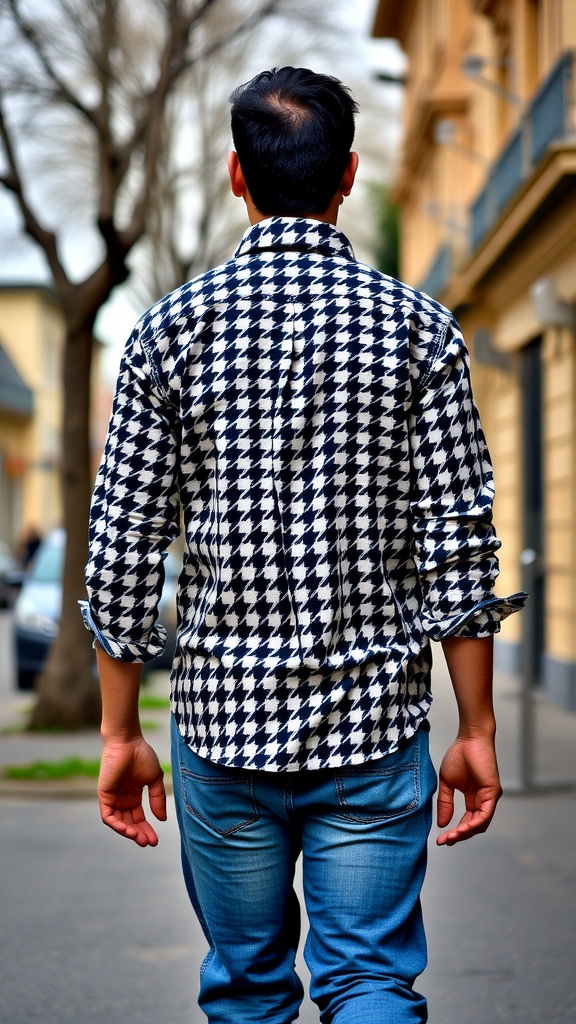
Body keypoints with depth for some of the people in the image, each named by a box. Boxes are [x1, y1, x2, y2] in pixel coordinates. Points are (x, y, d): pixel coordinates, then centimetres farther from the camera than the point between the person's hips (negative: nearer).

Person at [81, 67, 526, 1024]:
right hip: (376, 728, -1)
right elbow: (459, 549, -5)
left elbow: (122, 556, -3)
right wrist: (477, 731, 4)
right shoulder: (417, 328, -3)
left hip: (222, 725, 1)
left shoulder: (172, 328, -3)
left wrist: (120, 732, 6)